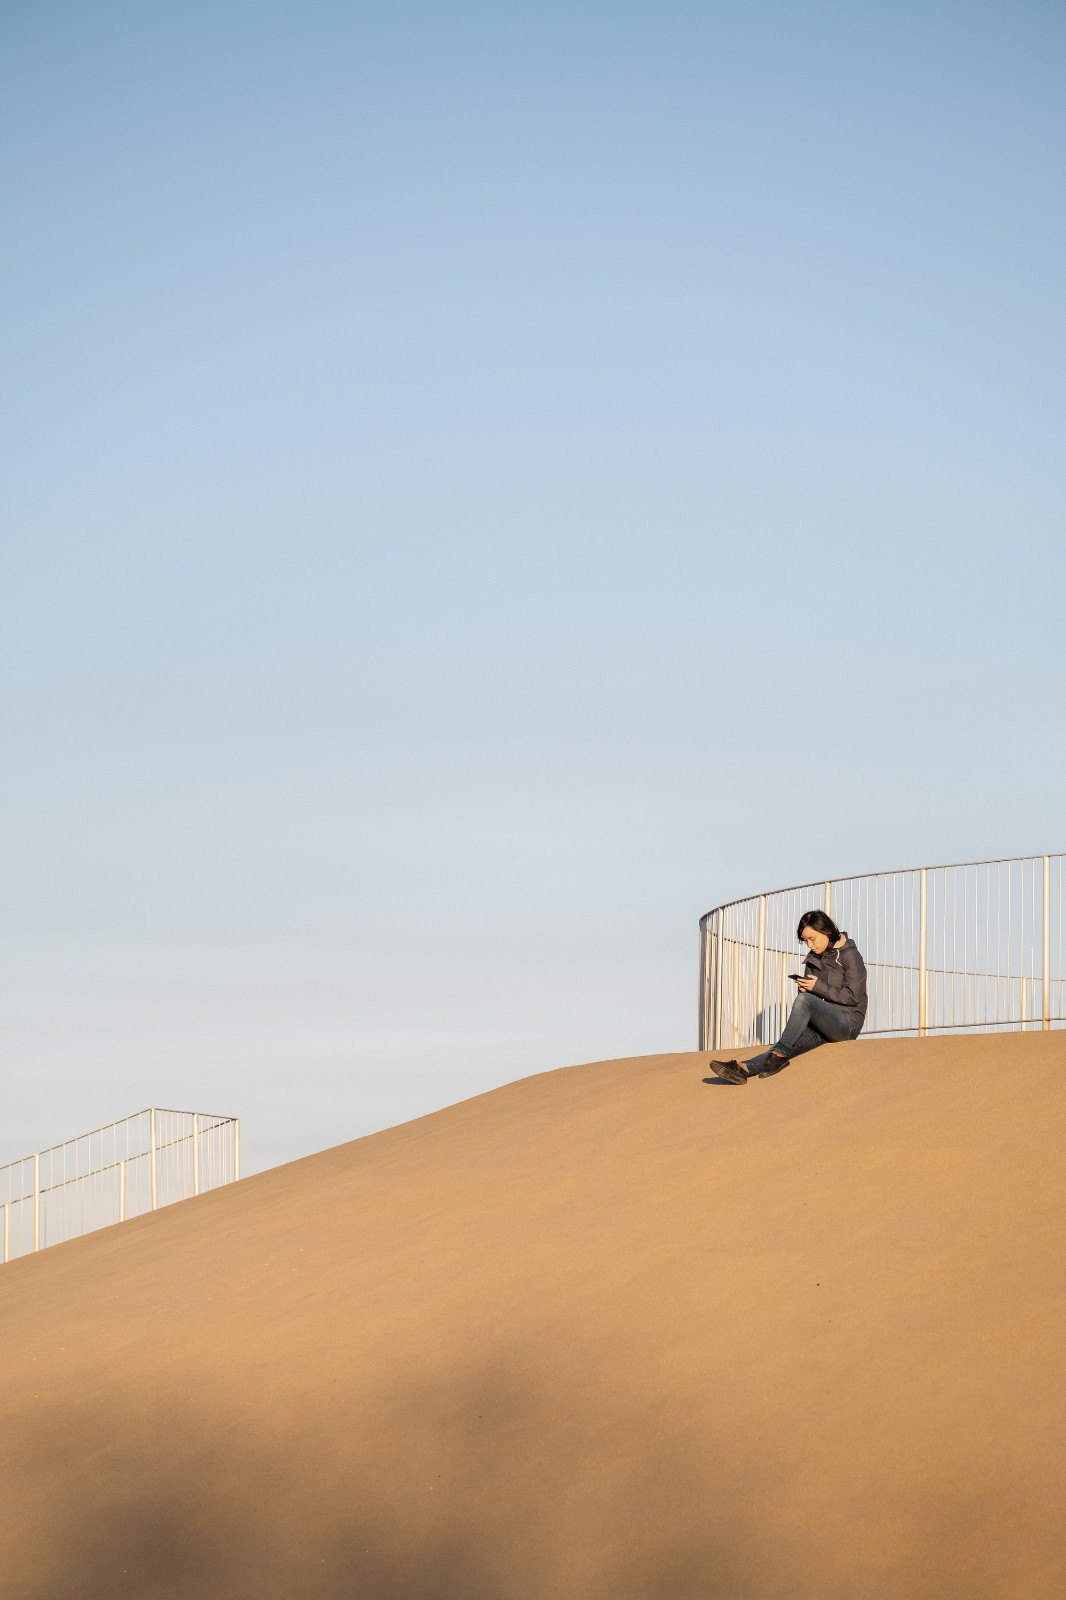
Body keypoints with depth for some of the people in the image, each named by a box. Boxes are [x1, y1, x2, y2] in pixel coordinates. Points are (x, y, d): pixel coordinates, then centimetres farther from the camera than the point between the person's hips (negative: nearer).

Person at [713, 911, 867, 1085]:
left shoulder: (850, 956, -5)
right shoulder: (814, 958, 17)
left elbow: (853, 997, -12)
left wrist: (818, 987, -16)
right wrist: (804, 987, -6)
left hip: (848, 1023, -6)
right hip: (826, 1023, 6)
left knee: (804, 1000, -31)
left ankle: (779, 1054, -38)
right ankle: (745, 1069, -45)